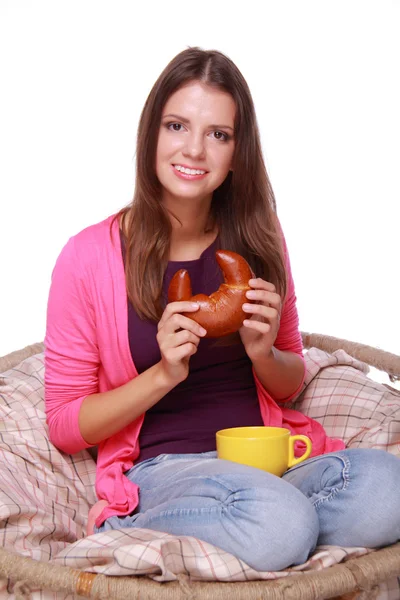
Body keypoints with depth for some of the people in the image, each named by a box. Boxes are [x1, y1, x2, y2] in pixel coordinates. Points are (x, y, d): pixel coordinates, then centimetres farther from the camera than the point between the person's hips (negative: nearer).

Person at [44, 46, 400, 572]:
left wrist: (263, 353, -8)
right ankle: (118, 527, -9)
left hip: (269, 456, 5)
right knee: (280, 523, -36)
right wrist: (164, 374, -16)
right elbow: (65, 425, -1)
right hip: (160, 466, -5)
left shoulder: (258, 239, 6)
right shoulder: (89, 257, -4)